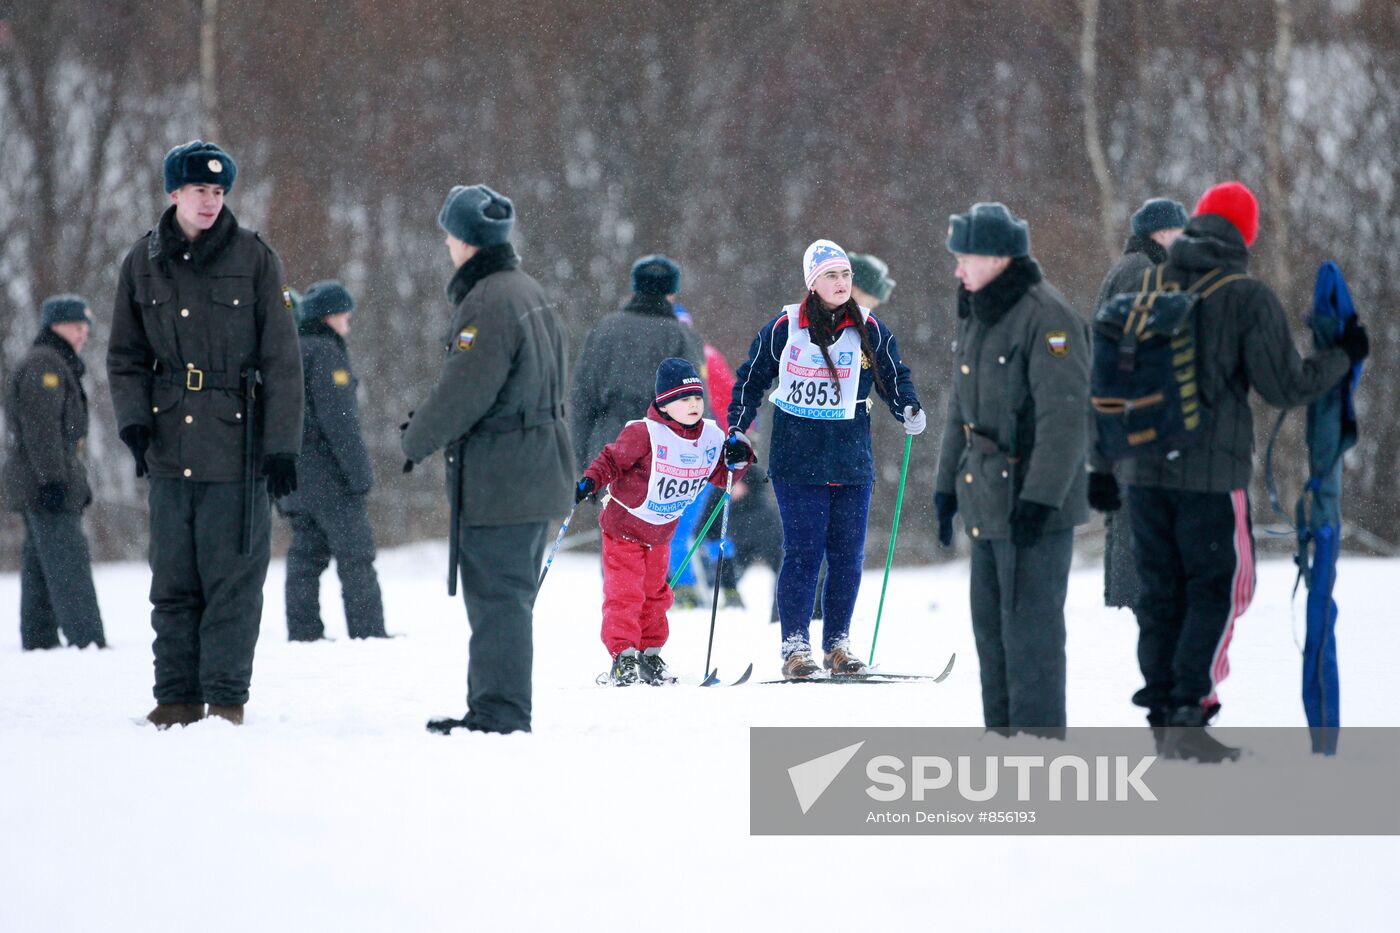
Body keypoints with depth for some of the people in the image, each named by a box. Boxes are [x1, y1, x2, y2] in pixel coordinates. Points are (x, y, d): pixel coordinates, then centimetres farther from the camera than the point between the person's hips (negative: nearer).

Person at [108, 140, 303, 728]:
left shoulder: (254, 260, 0)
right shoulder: (143, 263, 8)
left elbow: (281, 361, 0)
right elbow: (125, 355, 15)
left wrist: (282, 445, -5)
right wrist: (133, 418, -3)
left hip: (237, 441, -3)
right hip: (169, 446, 3)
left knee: (233, 578, -3)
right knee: (173, 579, 5)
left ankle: (226, 697, 3)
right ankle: (177, 696, 13)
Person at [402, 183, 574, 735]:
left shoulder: (488, 303, -17)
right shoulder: (531, 294, 15)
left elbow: (461, 393, -19)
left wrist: (416, 441, -1)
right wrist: (432, 424, 16)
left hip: (498, 481, -10)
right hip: (537, 476, 10)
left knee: (496, 597, -7)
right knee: (509, 597, 15)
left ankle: (500, 712, -7)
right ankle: (497, 708, 21)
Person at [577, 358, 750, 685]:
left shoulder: (711, 437, -5)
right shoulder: (645, 434, -24)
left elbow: (719, 475, 9)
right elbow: (612, 459, -20)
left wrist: (736, 460, -11)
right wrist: (590, 481, -35)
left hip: (662, 532, 6)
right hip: (624, 526, -6)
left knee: (655, 594, 15)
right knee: (624, 593, -8)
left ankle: (650, 655, 25)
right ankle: (623, 657, -6)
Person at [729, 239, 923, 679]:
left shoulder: (870, 330, 4)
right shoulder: (784, 328, -1)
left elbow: (894, 378, 12)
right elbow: (751, 379, 9)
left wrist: (908, 409, -8)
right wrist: (736, 431, 2)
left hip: (852, 460, 3)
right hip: (797, 459, -3)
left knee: (848, 555, 3)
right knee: (804, 552, -7)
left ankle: (838, 644, 13)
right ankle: (795, 646, -2)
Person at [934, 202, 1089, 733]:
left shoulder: (1048, 319, -16)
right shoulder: (977, 318, 13)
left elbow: (1064, 417, -21)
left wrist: (1040, 500, -25)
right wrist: (947, 485, 20)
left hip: (1037, 507, -9)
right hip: (989, 504, 9)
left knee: (1029, 629, -8)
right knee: (991, 626, 13)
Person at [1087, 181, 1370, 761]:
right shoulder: (1248, 298, -7)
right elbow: (1285, 387, -7)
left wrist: (1102, 466, 15)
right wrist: (1344, 358, 9)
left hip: (1144, 470, 5)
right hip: (1213, 471, -5)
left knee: (1160, 591, 13)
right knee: (1219, 589, 3)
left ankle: (1161, 712, 15)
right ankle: (1188, 718, -4)